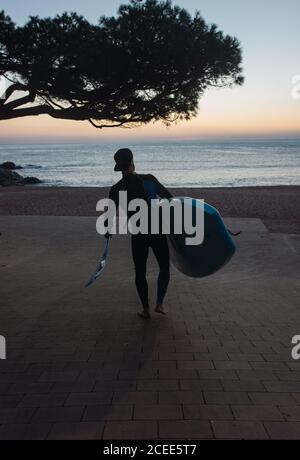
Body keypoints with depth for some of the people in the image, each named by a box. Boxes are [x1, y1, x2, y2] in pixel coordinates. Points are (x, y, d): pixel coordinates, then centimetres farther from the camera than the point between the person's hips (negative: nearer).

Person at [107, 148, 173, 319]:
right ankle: (160, 303, 10)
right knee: (165, 268, 17)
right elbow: (169, 197, 2)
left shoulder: (116, 190, -4)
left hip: (138, 236, 1)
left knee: (140, 273, 15)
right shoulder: (149, 179, -6)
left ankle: (146, 309, 21)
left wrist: (107, 231, 23)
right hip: (158, 233, -1)